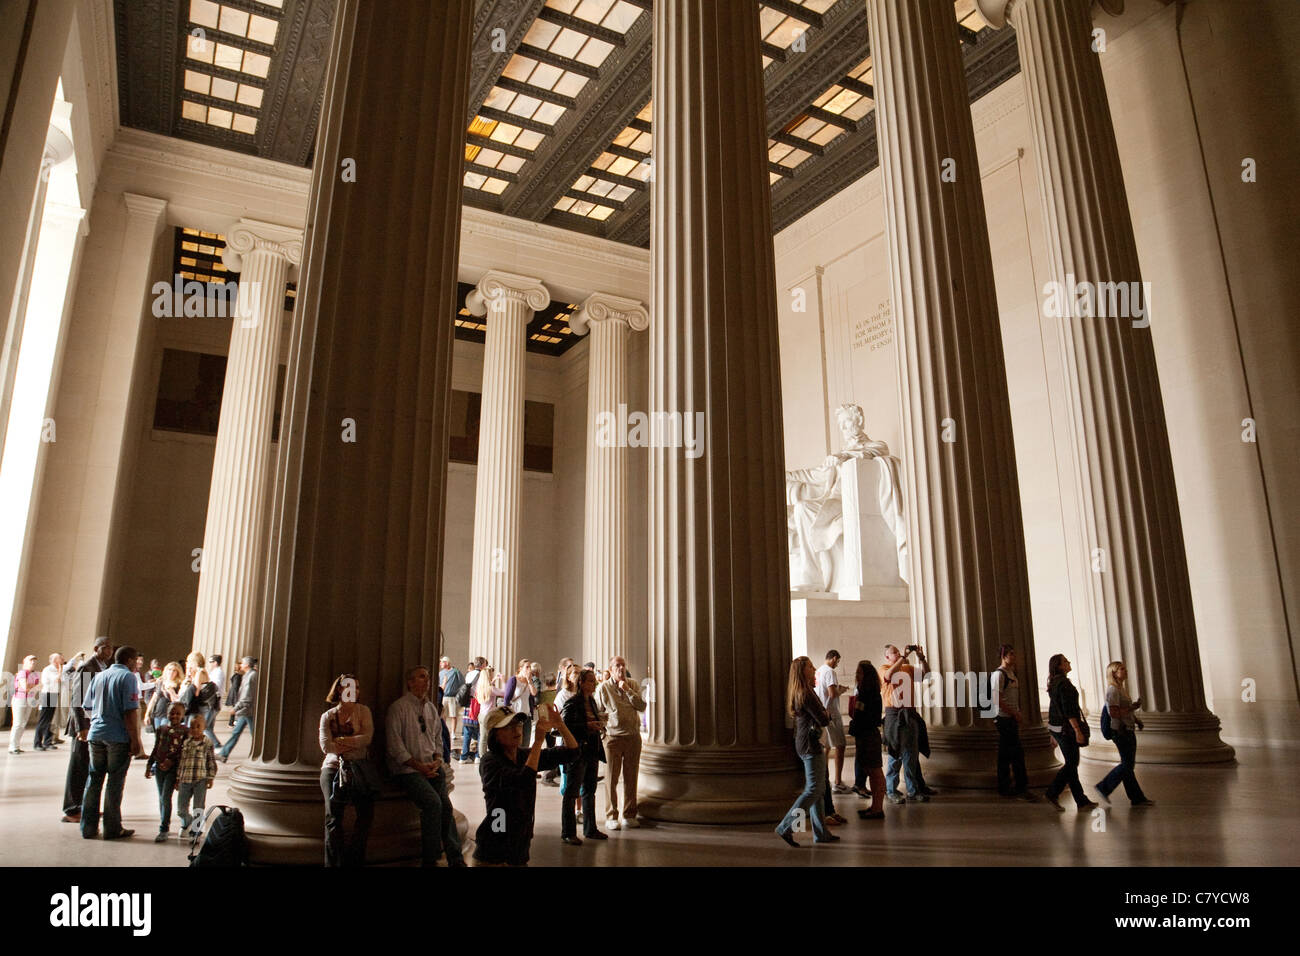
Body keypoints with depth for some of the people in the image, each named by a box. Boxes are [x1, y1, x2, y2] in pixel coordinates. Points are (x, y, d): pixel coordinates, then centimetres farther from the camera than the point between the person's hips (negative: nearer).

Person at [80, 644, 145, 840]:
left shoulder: (99, 676, 12)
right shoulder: (128, 677, -9)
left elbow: (88, 707, 15)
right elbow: (130, 712, -15)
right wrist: (135, 740, -11)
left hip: (96, 735, 6)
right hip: (118, 736, -6)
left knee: (93, 781, 12)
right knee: (115, 783, 2)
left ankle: (88, 828, 16)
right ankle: (112, 829, 9)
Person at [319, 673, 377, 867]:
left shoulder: (363, 711, 13)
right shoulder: (327, 716, 14)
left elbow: (367, 738, -1)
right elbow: (325, 746, 0)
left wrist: (340, 741, -3)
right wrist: (354, 744, -1)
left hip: (359, 767, 0)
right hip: (334, 766, 0)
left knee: (366, 810, -20)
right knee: (333, 813, -21)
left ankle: (355, 860, -10)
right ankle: (335, 862, -15)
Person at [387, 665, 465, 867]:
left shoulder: (431, 708, 17)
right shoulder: (399, 707, -4)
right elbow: (395, 743, -9)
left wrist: (437, 760, 2)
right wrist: (418, 765, -13)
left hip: (432, 766, 5)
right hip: (408, 768, -5)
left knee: (445, 805, -15)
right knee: (433, 802, -25)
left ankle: (455, 857, -9)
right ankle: (430, 858, -13)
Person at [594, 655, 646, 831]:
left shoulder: (633, 685, 7)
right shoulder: (603, 688, -1)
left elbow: (642, 706, -4)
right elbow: (596, 713, 4)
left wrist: (628, 691, -11)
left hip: (633, 736, 3)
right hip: (613, 737, -3)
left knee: (631, 778, 8)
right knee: (611, 778, 0)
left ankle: (629, 815, 19)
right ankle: (611, 817, 10)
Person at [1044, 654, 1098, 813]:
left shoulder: (1054, 683, 13)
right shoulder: (1064, 683, -17)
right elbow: (1069, 710, -22)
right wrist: (1078, 731, -20)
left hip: (1056, 727, 9)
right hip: (1066, 728, -9)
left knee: (1072, 764, 12)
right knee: (1071, 764, -1)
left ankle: (1082, 801, 16)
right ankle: (1052, 794, 1)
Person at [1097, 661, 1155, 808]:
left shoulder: (1120, 688, 15)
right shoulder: (1113, 690, -17)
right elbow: (1114, 713, -25)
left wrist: (1136, 718, 13)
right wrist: (1133, 708, -20)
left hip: (1128, 731, 10)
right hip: (1121, 731, -9)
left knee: (1128, 764, 11)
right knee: (1127, 764, -4)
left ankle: (1137, 798, 16)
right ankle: (1104, 788, 7)